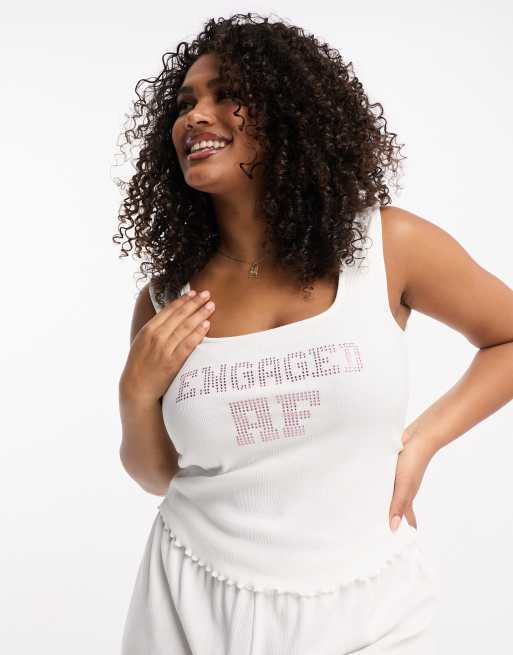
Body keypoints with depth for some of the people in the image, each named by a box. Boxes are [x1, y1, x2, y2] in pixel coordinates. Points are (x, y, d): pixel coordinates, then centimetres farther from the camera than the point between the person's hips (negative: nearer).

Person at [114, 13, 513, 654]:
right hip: (197, 604, 2)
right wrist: (137, 395, -11)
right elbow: (159, 476, 7)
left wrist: (422, 440, -5)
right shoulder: (167, 297, -4)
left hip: (362, 602, -1)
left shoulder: (389, 245, -10)